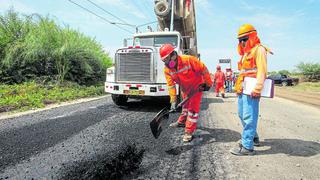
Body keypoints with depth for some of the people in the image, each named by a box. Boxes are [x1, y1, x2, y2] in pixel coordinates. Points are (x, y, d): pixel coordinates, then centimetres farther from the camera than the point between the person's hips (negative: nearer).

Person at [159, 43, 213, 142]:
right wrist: (173, 100, -22)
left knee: (193, 108, -8)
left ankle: (189, 132, -1)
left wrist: (208, 83, -15)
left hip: (196, 86, -5)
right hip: (184, 88, 5)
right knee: (185, 105, 23)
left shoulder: (189, 60, -33)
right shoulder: (167, 69, -17)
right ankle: (181, 122, 45)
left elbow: (203, 69, -22)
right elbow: (171, 85, -16)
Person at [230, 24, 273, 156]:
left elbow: (262, 70, -15)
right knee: (242, 115, 17)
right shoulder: (246, 53, 25)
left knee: (249, 117, -9)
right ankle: (253, 137, 33)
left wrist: (257, 88, -23)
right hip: (242, 90, 10)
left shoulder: (259, 49, -4)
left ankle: (247, 146, -5)